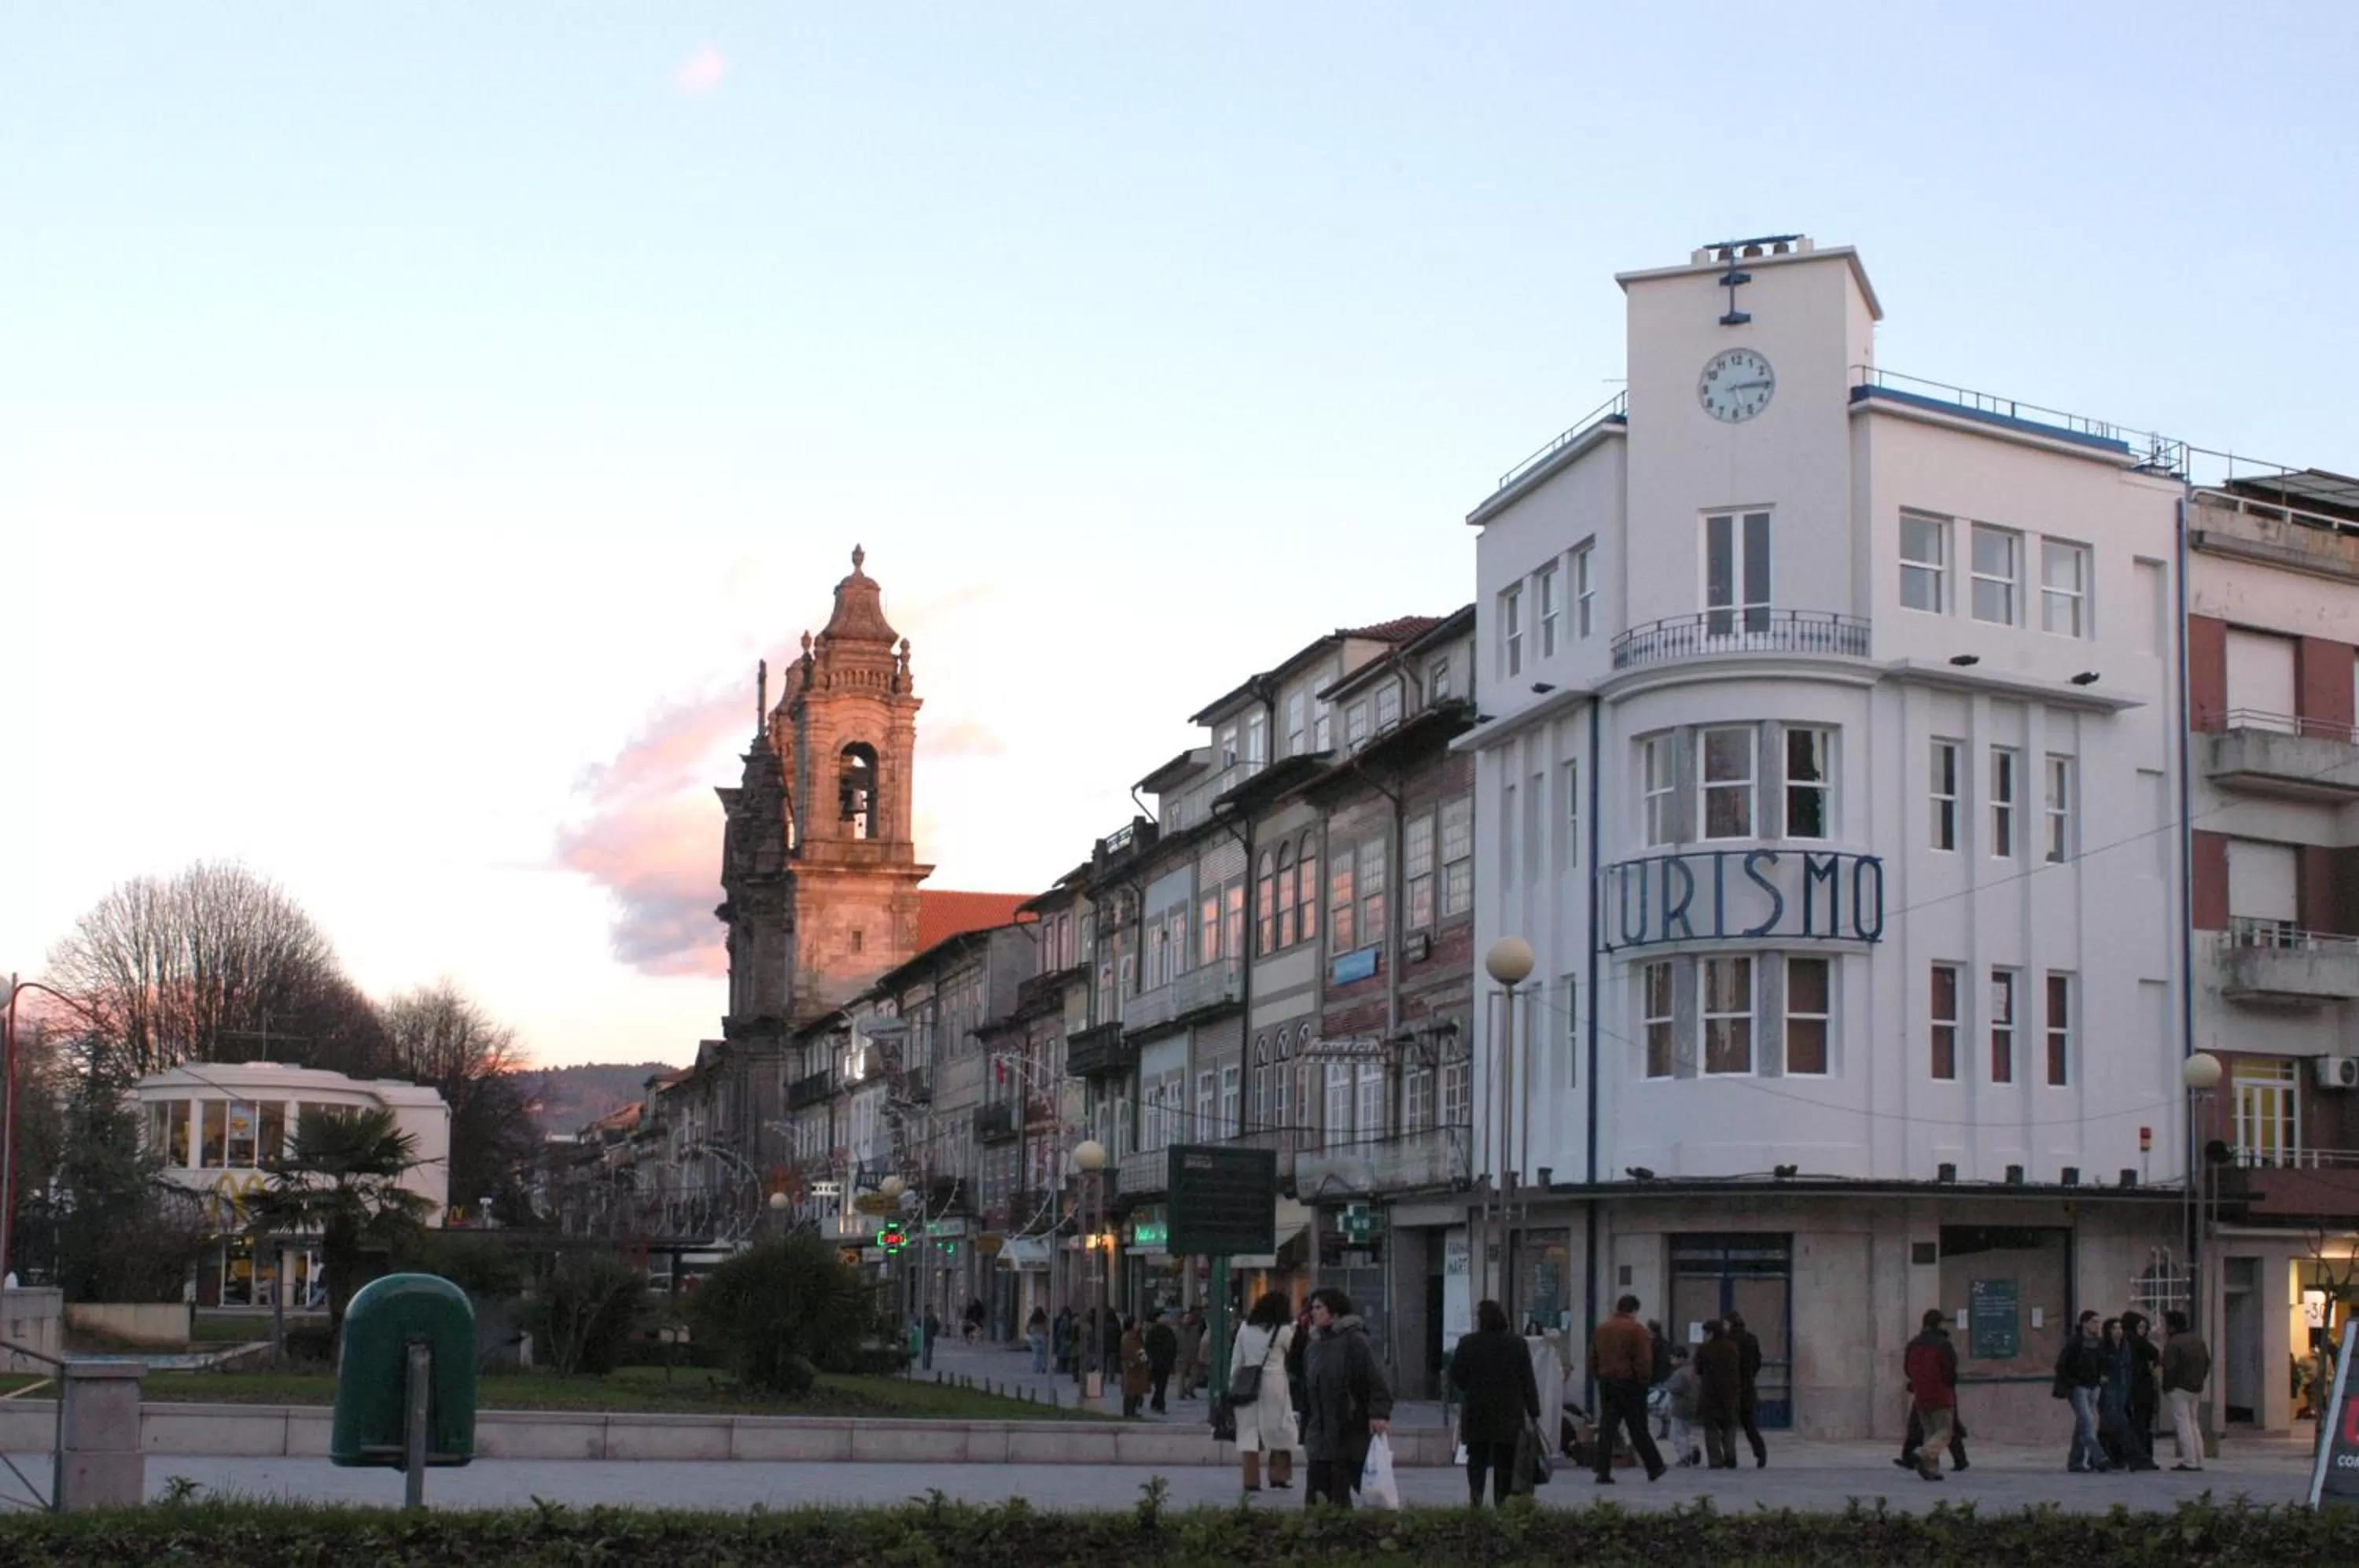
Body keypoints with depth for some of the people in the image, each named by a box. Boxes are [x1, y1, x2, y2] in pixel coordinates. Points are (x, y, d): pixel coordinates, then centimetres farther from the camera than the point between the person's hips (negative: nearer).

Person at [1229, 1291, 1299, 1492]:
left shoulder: (1246, 1328, 6)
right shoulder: (1283, 1330, -5)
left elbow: (1236, 1359, 7)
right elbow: (1293, 1350, 11)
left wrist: (1232, 1384, 14)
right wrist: (1293, 1323, 14)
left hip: (1248, 1383, 3)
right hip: (1274, 1383, -3)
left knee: (1249, 1430, 4)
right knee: (1279, 1430, 10)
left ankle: (1251, 1479, 1)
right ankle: (1278, 1476, 11)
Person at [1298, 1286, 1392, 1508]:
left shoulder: (1355, 1341, -6)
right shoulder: (1313, 1347, 15)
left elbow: (1376, 1380, -13)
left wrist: (1378, 1414, -26)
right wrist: (1305, 1434, 19)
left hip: (1354, 1435, -6)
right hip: (1321, 1439, 6)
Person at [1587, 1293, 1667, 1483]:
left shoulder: (1601, 1329, 11)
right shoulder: (1636, 1329, -8)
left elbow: (1592, 1359, 14)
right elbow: (1644, 1360, -13)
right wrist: (1644, 1380, -4)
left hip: (1606, 1383, 5)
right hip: (1630, 1382, -4)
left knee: (1606, 1429, 3)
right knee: (1639, 1429, 5)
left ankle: (1603, 1473, -4)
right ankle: (1654, 1468, 16)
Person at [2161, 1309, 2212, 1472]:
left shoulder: (2172, 1343, -16)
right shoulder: (2198, 1339, 11)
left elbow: (2169, 1368, -19)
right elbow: (2207, 1362, 16)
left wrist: (2167, 1388, -8)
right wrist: (2199, 1380, 18)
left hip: (2179, 1389, -8)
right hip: (2196, 1389, 8)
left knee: (2182, 1424, -5)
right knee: (2193, 1423, 16)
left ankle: (2189, 1461, -9)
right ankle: (2198, 1460, 16)